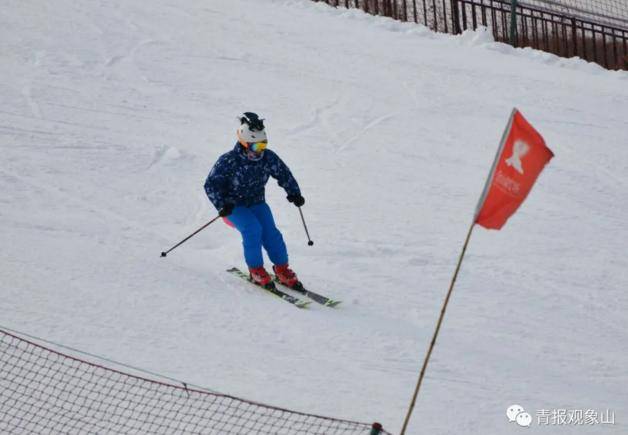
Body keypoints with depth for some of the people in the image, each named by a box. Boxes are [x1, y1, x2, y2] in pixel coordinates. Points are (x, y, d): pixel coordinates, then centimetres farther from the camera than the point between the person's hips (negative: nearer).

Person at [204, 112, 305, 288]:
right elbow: (211, 184, -17)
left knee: (271, 233, -17)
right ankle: (256, 270, -16)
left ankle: (282, 269, -1)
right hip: (234, 206, -4)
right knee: (252, 229, -29)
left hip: (257, 203, 4)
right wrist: (221, 205, -28)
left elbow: (284, 174, 8)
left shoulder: (268, 158, -9)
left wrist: (294, 193, -4)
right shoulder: (229, 161, -22)